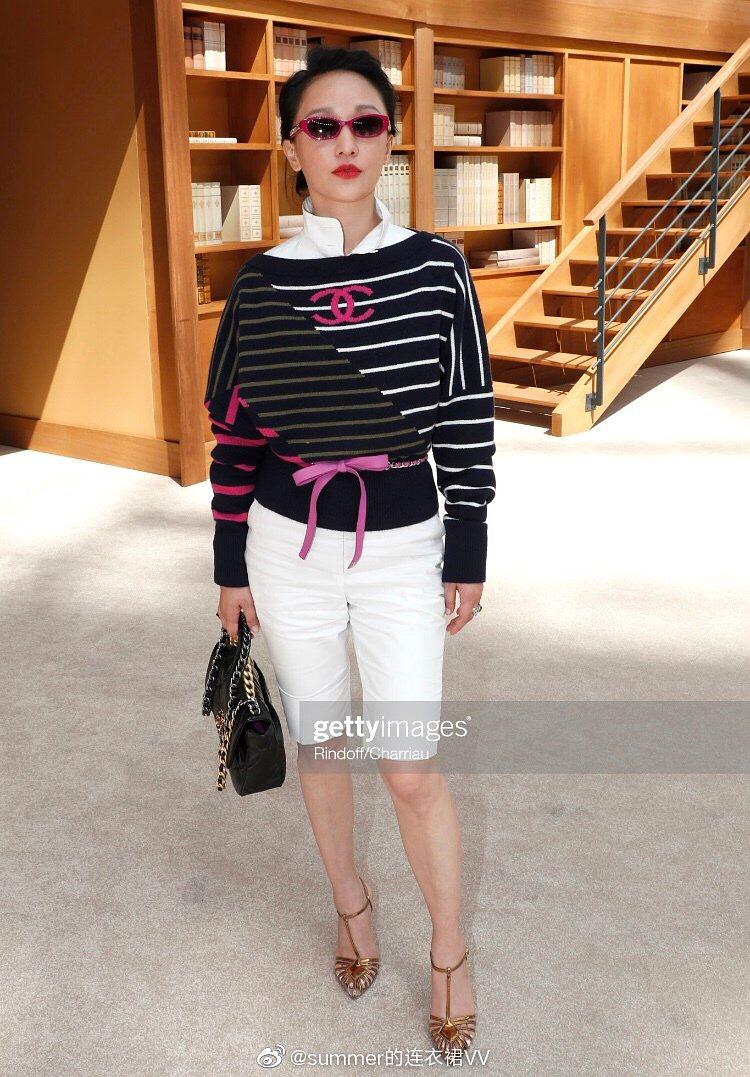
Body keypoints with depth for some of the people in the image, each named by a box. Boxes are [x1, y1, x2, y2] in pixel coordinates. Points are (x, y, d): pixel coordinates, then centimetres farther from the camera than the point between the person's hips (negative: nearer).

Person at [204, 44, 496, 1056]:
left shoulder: (437, 270, -7)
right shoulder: (259, 282, -3)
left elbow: (467, 424, -2)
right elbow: (235, 432, 3)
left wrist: (468, 559, 0)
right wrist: (232, 567, 6)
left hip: (404, 552, -2)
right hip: (290, 551, 2)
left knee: (411, 770, 2)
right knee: (319, 746, 17)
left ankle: (450, 953, 27)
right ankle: (350, 900, 43)